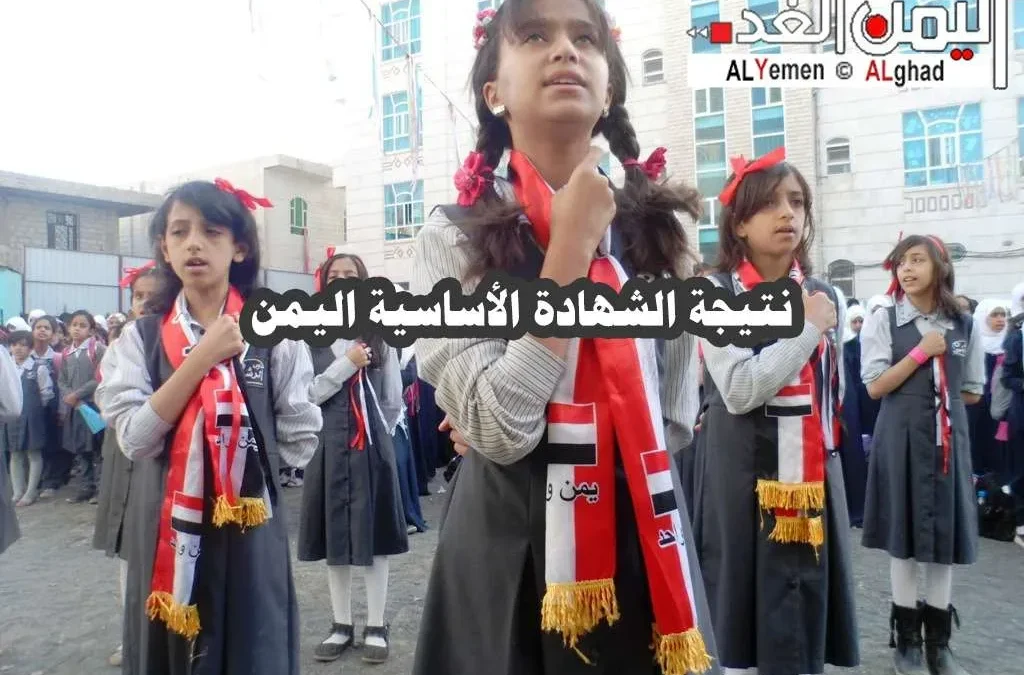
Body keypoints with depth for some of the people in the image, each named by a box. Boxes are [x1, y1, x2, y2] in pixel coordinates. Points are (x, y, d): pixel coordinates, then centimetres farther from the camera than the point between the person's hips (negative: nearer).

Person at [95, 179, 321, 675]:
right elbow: (133, 438, -13)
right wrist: (201, 359, -17)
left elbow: (300, 439, -1)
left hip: (250, 530, -1)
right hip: (165, 533, 2)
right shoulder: (141, 336, -1)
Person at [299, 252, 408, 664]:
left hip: (373, 448, 0)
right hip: (328, 448, 0)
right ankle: (341, 625, 24)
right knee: (335, 538, 10)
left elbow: (394, 402, 7)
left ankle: (376, 627, 19)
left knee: (374, 537, 7)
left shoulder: (380, 335, 1)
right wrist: (346, 364, -13)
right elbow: (304, 395, -10)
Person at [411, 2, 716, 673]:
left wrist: (530, 431, -5)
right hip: (513, 549, -3)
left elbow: (673, 422, 5)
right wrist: (572, 243, -19)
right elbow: (497, 428, -21)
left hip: (645, 539, 3)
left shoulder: (659, 227, 0)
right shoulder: (455, 237, -10)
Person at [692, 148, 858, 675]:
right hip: (744, 473, -4)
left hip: (812, 474, 5)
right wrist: (806, 328, -14)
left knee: (808, 601, 10)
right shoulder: (715, 294, -8)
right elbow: (739, 390, -20)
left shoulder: (825, 296, 8)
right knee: (747, 601, 5)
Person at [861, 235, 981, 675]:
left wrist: (913, 388, 5)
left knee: (946, 534, 8)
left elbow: (973, 392, 11)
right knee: (904, 533, 5)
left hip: (948, 437, 3)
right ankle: (906, 637, 20)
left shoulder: (962, 323, 5)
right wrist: (921, 352, -12)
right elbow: (875, 387, -9)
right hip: (901, 438, -3)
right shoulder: (884, 319, -4)